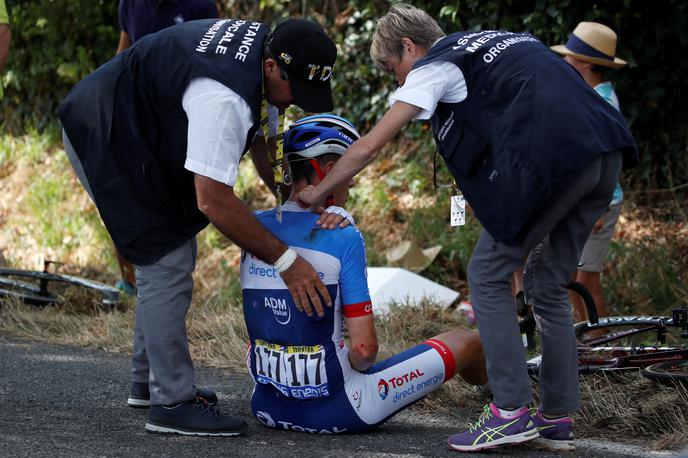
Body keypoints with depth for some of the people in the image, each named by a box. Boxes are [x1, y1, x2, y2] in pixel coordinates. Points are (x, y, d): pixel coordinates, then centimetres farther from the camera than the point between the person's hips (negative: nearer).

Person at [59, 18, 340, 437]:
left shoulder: (263, 46, -5)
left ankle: (150, 380, 28)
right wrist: (284, 260, -28)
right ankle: (171, 403, -10)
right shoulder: (224, 99, -36)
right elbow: (213, 201, -35)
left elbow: (263, 142, 8)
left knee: (175, 257, 16)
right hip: (106, 138, -11)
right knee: (168, 265, -13)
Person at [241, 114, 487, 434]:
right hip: (334, 412, -6)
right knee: (466, 341, 14)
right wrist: (357, 362, 6)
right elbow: (365, 347, -16)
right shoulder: (344, 238, -14)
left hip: (267, 407, 6)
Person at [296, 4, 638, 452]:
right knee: (549, 284, 18)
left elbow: (368, 147, 7)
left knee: (488, 276, 5)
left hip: (551, 155, -8)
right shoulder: (494, 41, 31)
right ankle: (558, 417, 19)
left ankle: (512, 411, -1)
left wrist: (317, 192, 21)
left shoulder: (433, 67, 9)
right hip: (608, 155, 8)